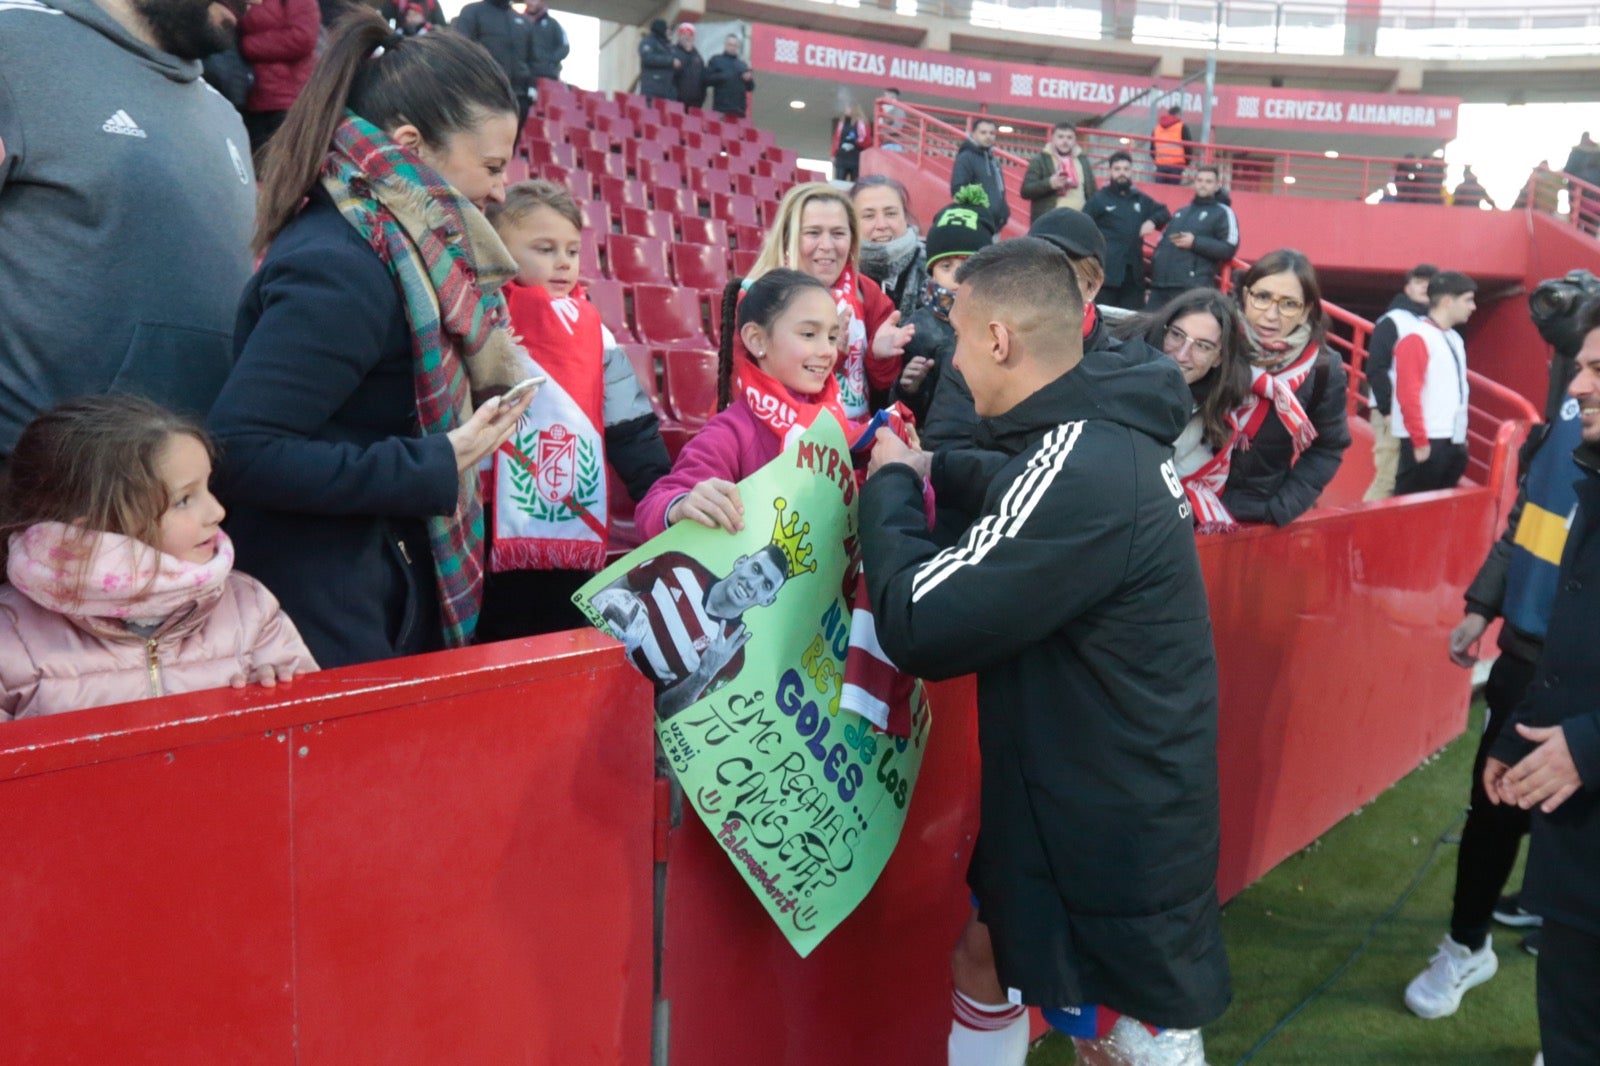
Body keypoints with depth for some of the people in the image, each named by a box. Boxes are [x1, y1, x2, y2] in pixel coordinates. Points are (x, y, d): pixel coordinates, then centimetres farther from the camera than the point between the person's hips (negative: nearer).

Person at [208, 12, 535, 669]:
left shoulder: (389, 245, 5)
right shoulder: (338, 269, -22)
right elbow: (241, 452, -28)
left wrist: (478, 385, 2)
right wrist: (438, 466, -24)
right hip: (328, 620, -9)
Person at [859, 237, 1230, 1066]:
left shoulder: (1080, 469, -28)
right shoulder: (1096, 437, 4)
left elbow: (921, 628, -26)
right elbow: (1005, 563, 16)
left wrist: (889, 488, -10)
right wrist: (927, 476, 3)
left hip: (1112, 827, -10)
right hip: (1076, 800, 10)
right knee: (987, 957, 24)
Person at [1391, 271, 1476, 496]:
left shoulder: (1454, 339, 16)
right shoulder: (1417, 338, -9)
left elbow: (1457, 392, 19)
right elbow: (1408, 394, -15)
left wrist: (1462, 435, 14)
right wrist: (1420, 441, -16)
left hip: (1453, 442, 8)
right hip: (1427, 443, -8)